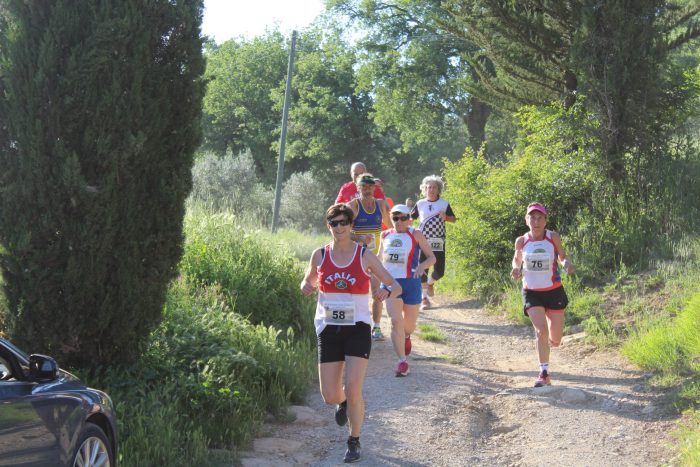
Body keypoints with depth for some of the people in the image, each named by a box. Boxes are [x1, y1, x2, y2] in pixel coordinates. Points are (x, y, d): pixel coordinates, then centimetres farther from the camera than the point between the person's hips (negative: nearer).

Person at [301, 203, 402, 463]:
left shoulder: (365, 256, -3)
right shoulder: (320, 255, 2)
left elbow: (396, 286, 1)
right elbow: (309, 281, 19)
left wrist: (386, 292, -23)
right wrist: (306, 287, -6)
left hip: (357, 329, -2)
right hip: (328, 330, 2)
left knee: (353, 390, -14)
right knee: (330, 397, 1)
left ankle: (354, 442, 10)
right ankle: (343, 402, 40)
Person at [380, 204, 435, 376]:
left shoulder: (415, 235, -2)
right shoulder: (385, 236, 7)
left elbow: (432, 257, -2)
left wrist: (422, 266, -21)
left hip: (411, 284, -1)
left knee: (409, 325, 9)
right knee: (395, 321, -15)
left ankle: (406, 336, 48)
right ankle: (402, 361, -9)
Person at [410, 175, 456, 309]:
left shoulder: (444, 204, 3)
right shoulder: (420, 204, 4)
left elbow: (453, 219, 8)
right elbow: (410, 218, 10)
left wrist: (446, 217, -11)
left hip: (438, 241, 0)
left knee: (439, 271, 0)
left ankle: (430, 283, 34)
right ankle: (424, 297, 6)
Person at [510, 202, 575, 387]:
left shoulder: (553, 237, -9)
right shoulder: (521, 241, -6)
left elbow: (562, 256, 3)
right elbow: (517, 259, 12)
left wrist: (567, 264, -19)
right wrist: (516, 269, -10)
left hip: (554, 292, 1)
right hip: (531, 293, -1)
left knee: (555, 341, 6)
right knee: (541, 330, -22)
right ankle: (544, 373, -9)